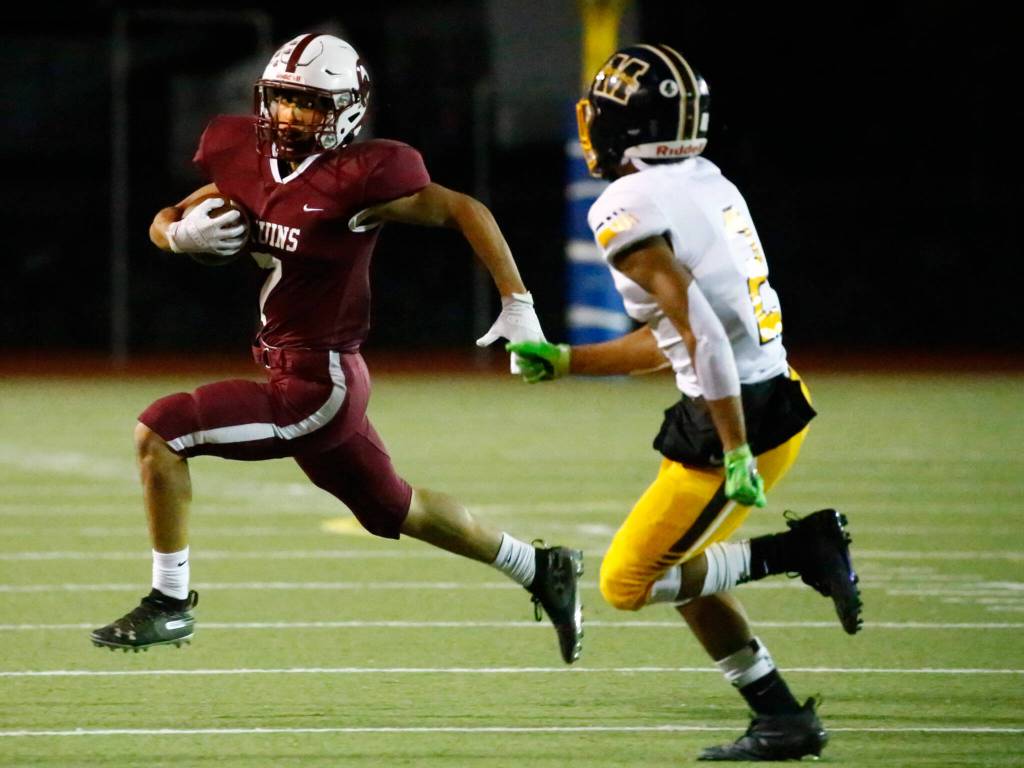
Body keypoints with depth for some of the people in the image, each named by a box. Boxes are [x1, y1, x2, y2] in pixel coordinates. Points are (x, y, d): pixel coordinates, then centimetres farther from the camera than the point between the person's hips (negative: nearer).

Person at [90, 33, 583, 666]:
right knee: (395, 510, 24)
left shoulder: (356, 179, -18)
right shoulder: (250, 160, 3)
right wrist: (183, 233, -11)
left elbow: (464, 211, -13)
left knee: (161, 431, -14)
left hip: (317, 386, -9)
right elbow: (166, 222, 13)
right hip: (293, 375, 9)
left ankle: (171, 602, -2)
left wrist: (518, 305, -17)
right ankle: (541, 570, 39)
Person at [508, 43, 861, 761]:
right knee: (678, 570, 20)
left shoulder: (629, 207, -15)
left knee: (630, 583, 3)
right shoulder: (708, 186, 13)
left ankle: (802, 547, -6)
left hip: (737, 414, -9)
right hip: (779, 401, 9)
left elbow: (700, 328, -25)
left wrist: (735, 450, -26)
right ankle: (783, 721, 18)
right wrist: (565, 361, 23)